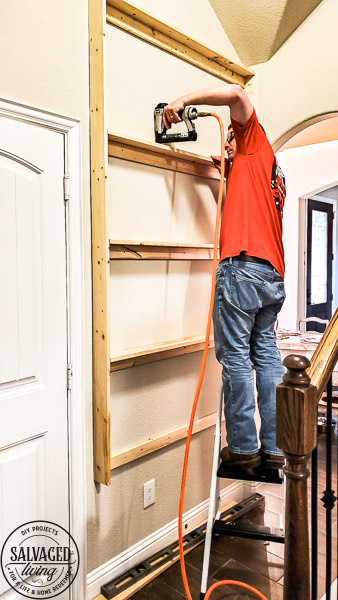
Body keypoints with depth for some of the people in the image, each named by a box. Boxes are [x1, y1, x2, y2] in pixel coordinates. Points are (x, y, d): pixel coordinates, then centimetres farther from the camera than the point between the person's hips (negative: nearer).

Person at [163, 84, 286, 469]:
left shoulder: (257, 145, 11)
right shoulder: (272, 173, 31)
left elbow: (236, 94, -2)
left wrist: (184, 100, 2)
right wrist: (230, 173, 36)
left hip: (244, 265, -8)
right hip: (273, 275, 9)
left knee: (235, 356, -5)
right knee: (267, 355, 7)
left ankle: (243, 447, 1)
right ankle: (275, 447, 11)